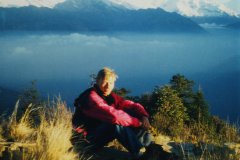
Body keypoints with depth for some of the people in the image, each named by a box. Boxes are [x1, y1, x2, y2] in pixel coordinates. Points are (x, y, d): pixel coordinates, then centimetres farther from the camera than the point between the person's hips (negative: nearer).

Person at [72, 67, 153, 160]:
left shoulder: (111, 97, 3)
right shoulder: (91, 97, -24)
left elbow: (132, 105, 2)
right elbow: (114, 115, -36)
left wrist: (143, 116, -19)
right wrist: (137, 122, -28)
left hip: (103, 132, 8)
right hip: (89, 140, -8)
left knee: (131, 113, -6)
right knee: (117, 123, -34)